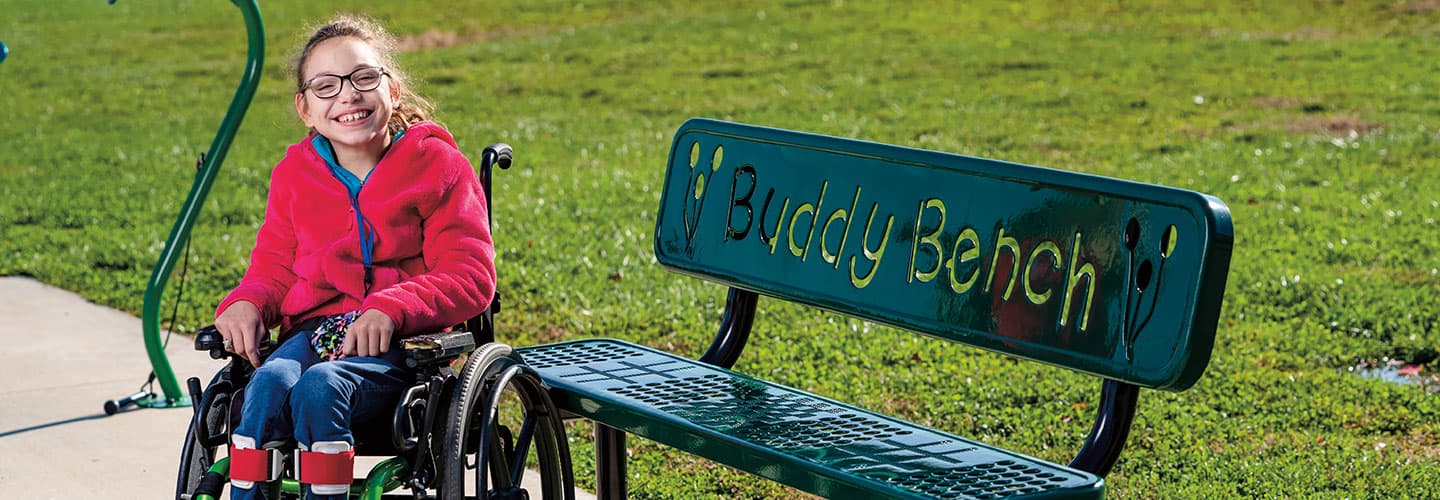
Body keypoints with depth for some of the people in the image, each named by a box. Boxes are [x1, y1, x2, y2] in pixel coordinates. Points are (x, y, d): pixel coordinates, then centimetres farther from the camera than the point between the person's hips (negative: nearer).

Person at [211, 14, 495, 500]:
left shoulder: (438, 165, 1)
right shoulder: (294, 173, 15)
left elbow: (471, 275, -6)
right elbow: (274, 267, 20)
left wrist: (391, 309, -22)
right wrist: (247, 304, -5)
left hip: (400, 340, -3)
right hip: (313, 328, 4)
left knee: (320, 388, -34)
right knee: (269, 383, -31)